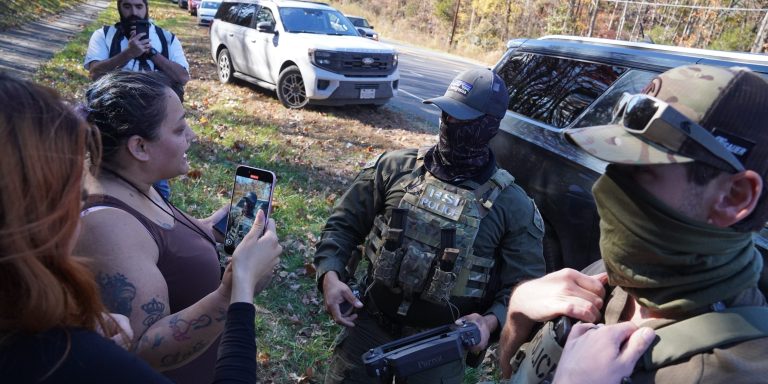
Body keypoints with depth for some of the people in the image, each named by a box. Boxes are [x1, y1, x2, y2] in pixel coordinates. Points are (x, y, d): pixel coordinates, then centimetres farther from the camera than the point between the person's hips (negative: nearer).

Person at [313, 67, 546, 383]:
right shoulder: (395, 167, -4)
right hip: (370, 323, 2)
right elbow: (344, 224, 2)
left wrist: (491, 320, -21)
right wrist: (330, 275, -14)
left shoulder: (512, 205, -8)